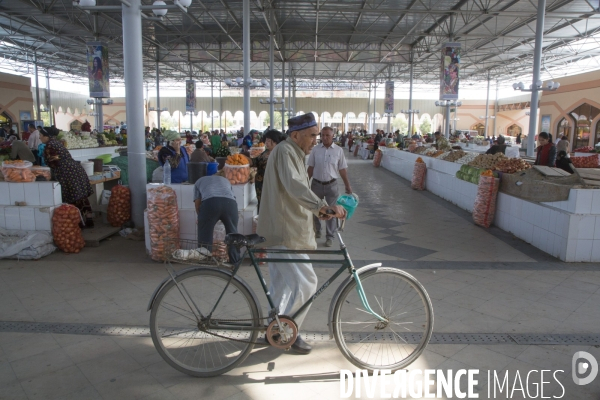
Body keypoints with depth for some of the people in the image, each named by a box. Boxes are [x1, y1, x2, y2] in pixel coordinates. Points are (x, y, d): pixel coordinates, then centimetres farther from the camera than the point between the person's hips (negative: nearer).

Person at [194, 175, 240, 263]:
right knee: (232, 233, 18)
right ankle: (236, 262, 24)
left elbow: (197, 206, 24)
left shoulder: (199, 181, 35)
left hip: (209, 202, -2)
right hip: (230, 202, 2)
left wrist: (202, 219, 39)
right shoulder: (225, 180, 42)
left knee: (205, 235, 11)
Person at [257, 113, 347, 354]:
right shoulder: (284, 151, -16)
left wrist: (319, 210, 9)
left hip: (286, 230, 11)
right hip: (284, 233, -11)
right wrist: (323, 206, -43)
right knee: (306, 283, -7)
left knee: (282, 285, 19)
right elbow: (294, 186, -33)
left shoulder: (294, 154, 17)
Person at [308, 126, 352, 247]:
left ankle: (329, 237, 14)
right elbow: (311, 168, 4)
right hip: (316, 184, 1)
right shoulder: (315, 149, -1)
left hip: (331, 185, -1)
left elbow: (342, 169, 2)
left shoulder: (338, 150, -3)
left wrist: (348, 186, 2)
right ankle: (317, 231, 34)